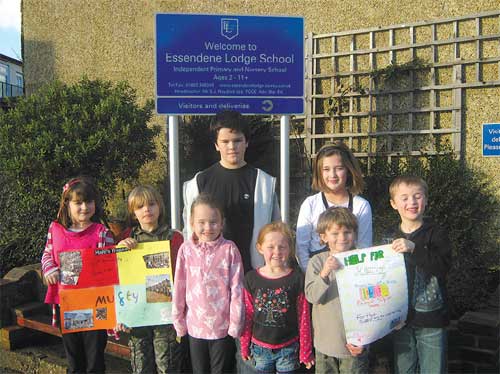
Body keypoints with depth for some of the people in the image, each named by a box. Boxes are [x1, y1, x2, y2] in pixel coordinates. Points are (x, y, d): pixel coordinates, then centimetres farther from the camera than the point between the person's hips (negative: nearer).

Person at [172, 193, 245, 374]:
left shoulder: (229, 249, -12)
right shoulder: (186, 249, -6)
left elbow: (236, 288, -9)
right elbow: (179, 287, 0)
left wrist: (236, 323, -7)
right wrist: (178, 321, 4)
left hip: (222, 326, -2)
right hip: (195, 325, 2)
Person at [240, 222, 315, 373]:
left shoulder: (297, 279, -10)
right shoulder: (251, 279, -7)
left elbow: (303, 318, -5)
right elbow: (247, 316, 2)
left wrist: (305, 351, -1)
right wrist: (245, 346, 7)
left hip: (288, 348, -1)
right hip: (260, 348, 2)